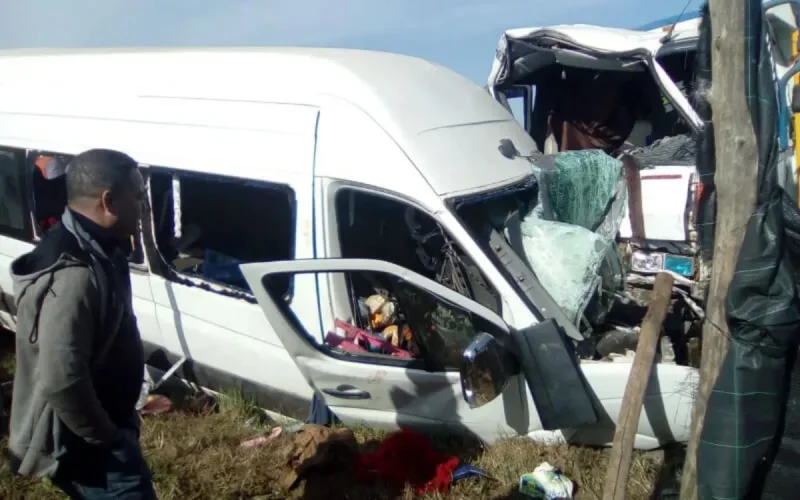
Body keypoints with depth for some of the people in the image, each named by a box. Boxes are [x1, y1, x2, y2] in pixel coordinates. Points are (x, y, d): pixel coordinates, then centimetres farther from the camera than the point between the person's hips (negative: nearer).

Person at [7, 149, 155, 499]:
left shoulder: (90, 251, 3)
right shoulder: (75, 276, -31)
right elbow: (61, 382, -34)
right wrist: (107, 437, -20)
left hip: (100, 425, 10)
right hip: (82, 441, -10)